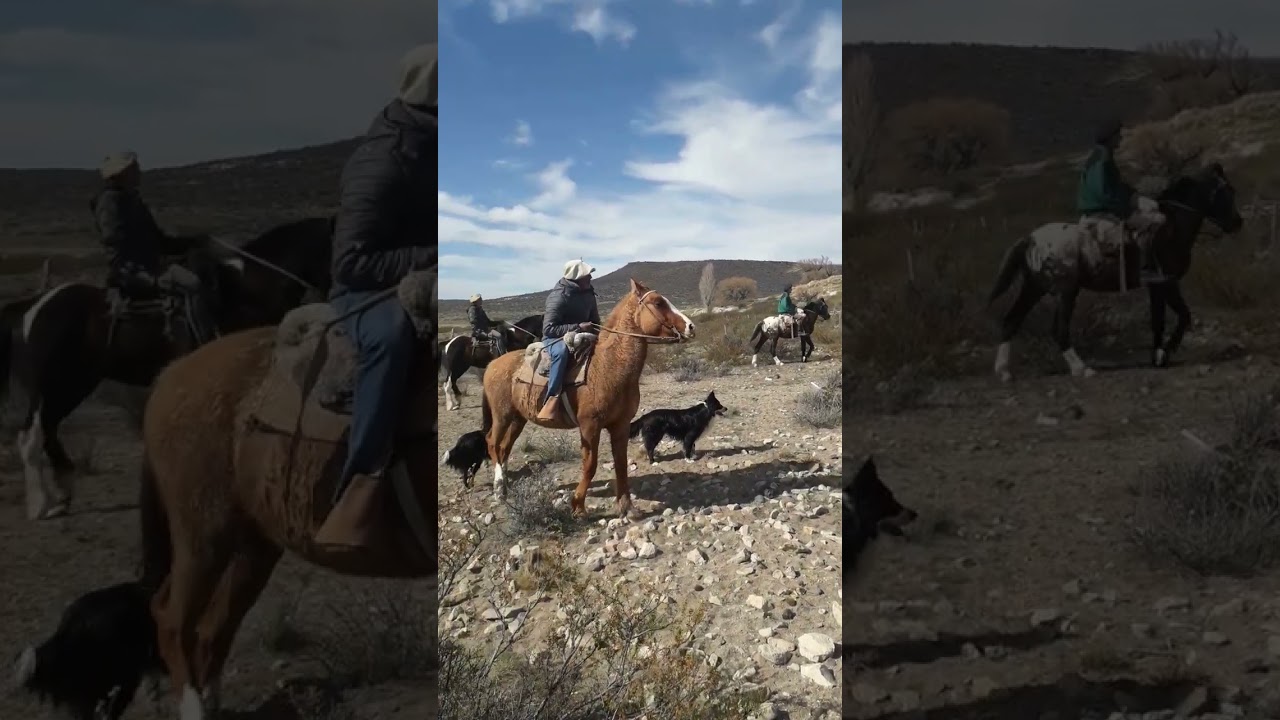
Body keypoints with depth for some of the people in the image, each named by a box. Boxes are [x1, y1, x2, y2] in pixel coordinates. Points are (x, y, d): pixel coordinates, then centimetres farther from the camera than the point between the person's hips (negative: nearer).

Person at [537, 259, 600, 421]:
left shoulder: (588, 294, 4)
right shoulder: (558, 297, -20)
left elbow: (595, 320, 18)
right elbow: (548, 329, -25)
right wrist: (578, 327, -29)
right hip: (555, 339, -8)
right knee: (562, 350, -41)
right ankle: (552, 399, -42)